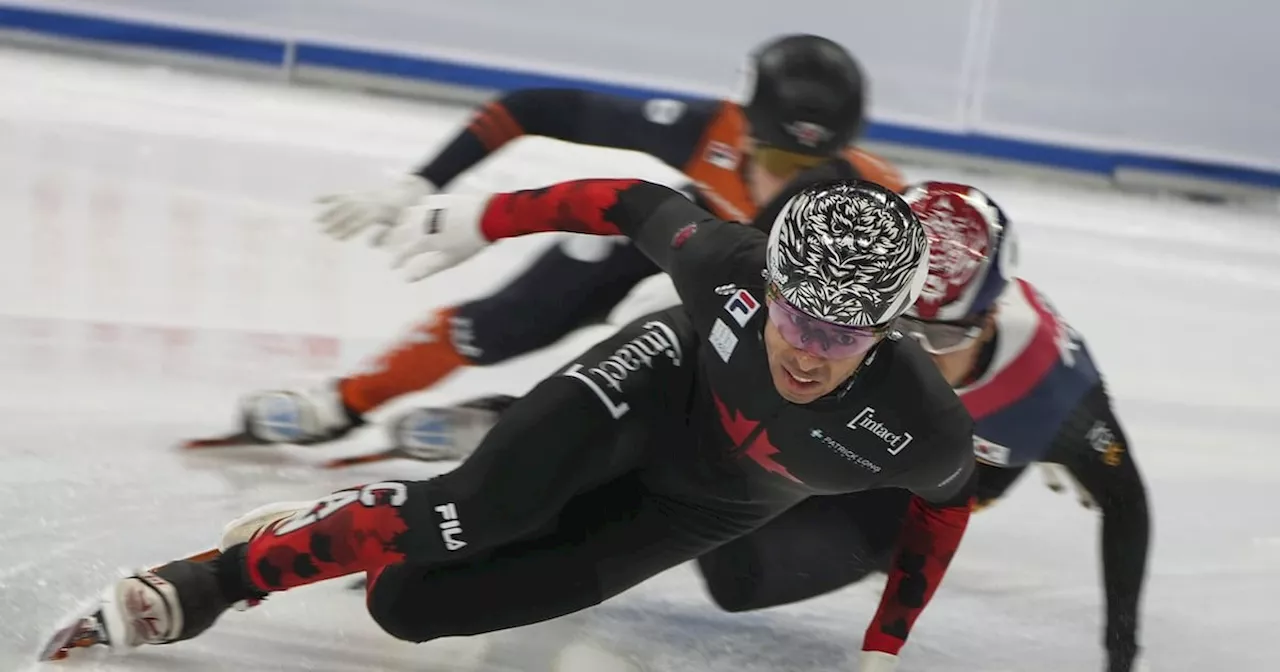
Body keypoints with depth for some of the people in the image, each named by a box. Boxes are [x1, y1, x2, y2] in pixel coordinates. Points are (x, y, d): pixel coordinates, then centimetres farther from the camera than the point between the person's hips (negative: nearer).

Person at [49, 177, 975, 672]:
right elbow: (640, 206, -12)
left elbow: (946, 500, -10)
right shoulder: (727, 263, -33)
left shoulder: (922, 427, -33)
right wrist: (485, 216, -5)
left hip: (705, 506, 0)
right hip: (660, 378, 0)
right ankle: (215, 579, -12)